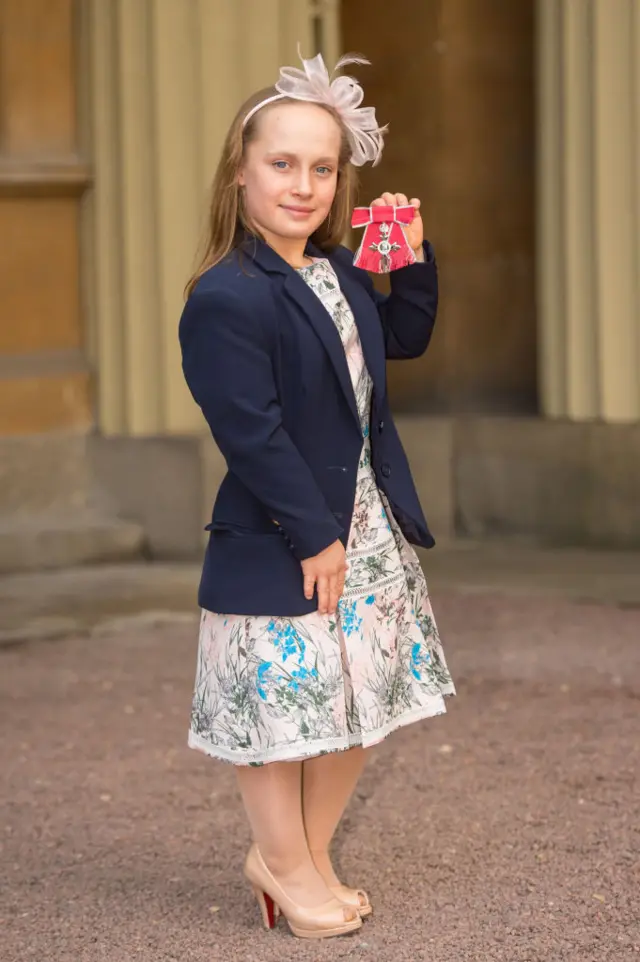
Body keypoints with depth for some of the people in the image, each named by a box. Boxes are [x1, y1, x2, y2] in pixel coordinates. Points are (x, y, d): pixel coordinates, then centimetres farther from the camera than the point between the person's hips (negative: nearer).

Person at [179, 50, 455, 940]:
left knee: (361, 704, 15)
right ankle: (287, 867, 23)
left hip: (369, 532, 8)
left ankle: (305, 855, 31)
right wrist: (315, 536, -19)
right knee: (282, 704, 4)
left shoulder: (340, 275, 6)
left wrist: (414, 260, 8)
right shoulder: (225, 299, -20)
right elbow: (252, 435, -22)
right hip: (280, 546, -8)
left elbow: (403, 340, 25)